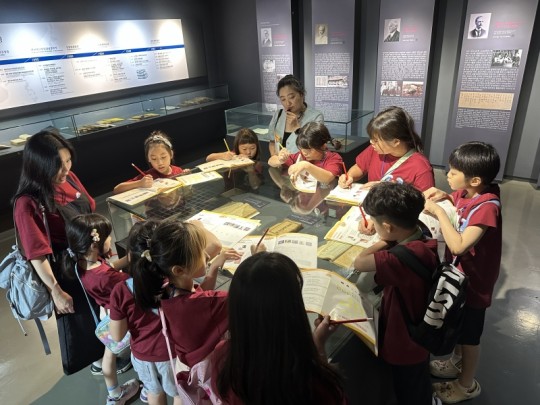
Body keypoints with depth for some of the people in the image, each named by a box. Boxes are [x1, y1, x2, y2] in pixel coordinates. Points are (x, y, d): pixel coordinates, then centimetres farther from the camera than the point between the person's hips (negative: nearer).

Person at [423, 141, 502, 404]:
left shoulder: (487, 207, -32)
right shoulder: (467, 192, -9)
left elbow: (459, 245, -40)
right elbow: (460, 203, 15)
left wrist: (438, 212, -34)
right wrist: (444, 196, -6)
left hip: (473, 281, -8)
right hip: (459, 274, 8)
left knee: (469, 335, 14)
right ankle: (458, 362, 51)